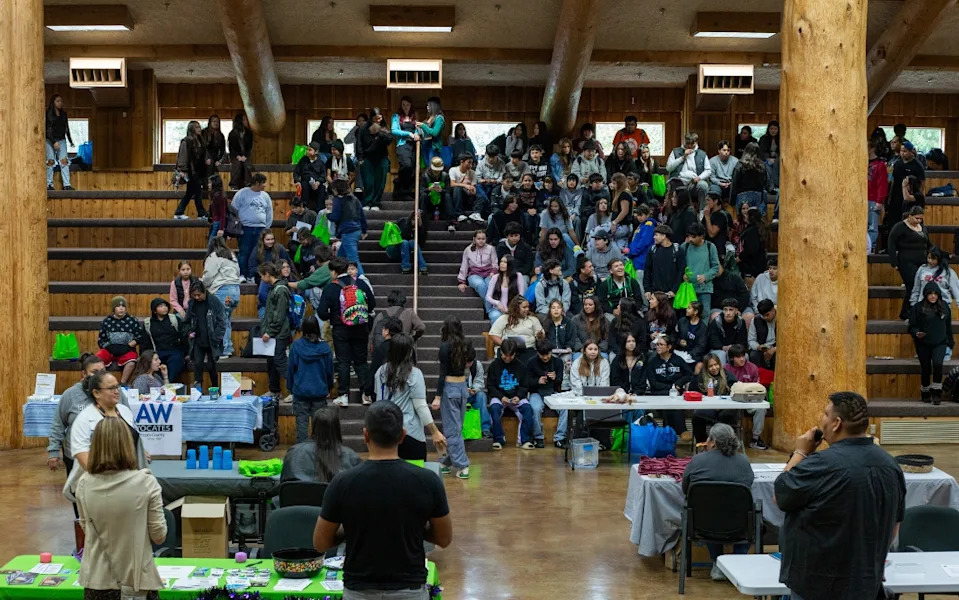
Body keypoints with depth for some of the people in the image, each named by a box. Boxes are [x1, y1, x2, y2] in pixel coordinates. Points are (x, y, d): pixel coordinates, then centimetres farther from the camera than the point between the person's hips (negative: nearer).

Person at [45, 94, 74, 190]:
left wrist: (70, 141, 20)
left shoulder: (63, 114, 10)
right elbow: (47, 129, -11)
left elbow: (66, 128, 18)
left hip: (61, 140, 4)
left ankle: (66, 185, -13)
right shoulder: (48, 114, -5)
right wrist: (54, 142, -20)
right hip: (50, 140, -4)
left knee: (64, 160, -8)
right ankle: (49, 184, 3)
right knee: (51, 161, -5)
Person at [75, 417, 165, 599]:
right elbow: (159, 535, -7)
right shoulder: (146, 482, -16)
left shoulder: (84, 484, -6)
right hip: (137, 581, -2)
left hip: (97, 581, 3)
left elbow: (86, 529, 9)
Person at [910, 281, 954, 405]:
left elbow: (948, 326, 14)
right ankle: (925, 393, 27)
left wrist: (950, 342, 17)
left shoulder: (944, 307, 5)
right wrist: (916, 333, -22)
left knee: (938, 364, -21)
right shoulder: (918, 307, -5)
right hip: (923, 345, -1)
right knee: (925, 369, 6)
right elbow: (912, 326, -1)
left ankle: (936, 392, -8)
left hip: (940, 343, 1)